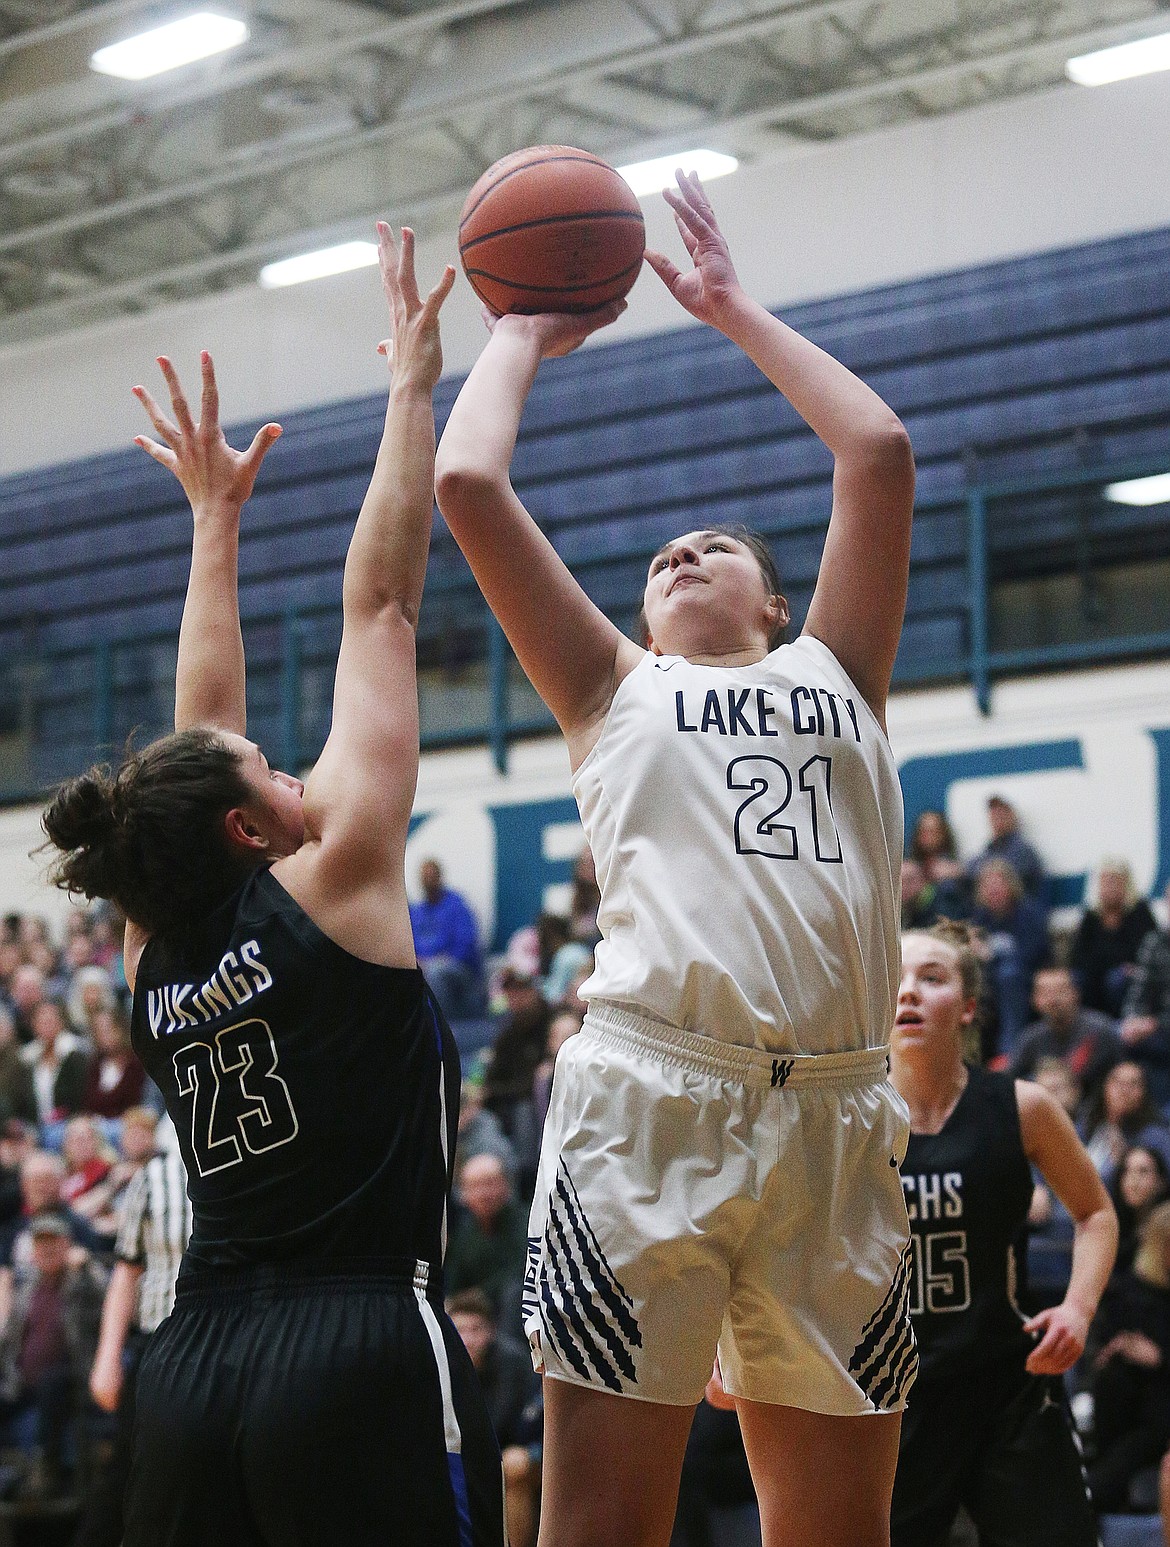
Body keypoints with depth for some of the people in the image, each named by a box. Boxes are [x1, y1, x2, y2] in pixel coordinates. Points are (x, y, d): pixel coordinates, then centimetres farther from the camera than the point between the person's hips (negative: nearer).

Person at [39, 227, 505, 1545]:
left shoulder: (156, 957, 11)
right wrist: (413, 381, 6)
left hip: (194, 1363, 7)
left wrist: (217, 517, 33)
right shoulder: (330, 887, -4)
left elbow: (197, 734, 25)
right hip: (365, 1353, -7)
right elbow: (379, 604, 1)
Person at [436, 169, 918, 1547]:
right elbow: (466, 483, 12)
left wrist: (734, 314, 27)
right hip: (648, 1095, -2)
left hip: (835, 1112, 2)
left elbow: (878, 450, 17)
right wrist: (519, 337, 28)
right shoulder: (616, 691, 20)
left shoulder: (834, 673, 24)